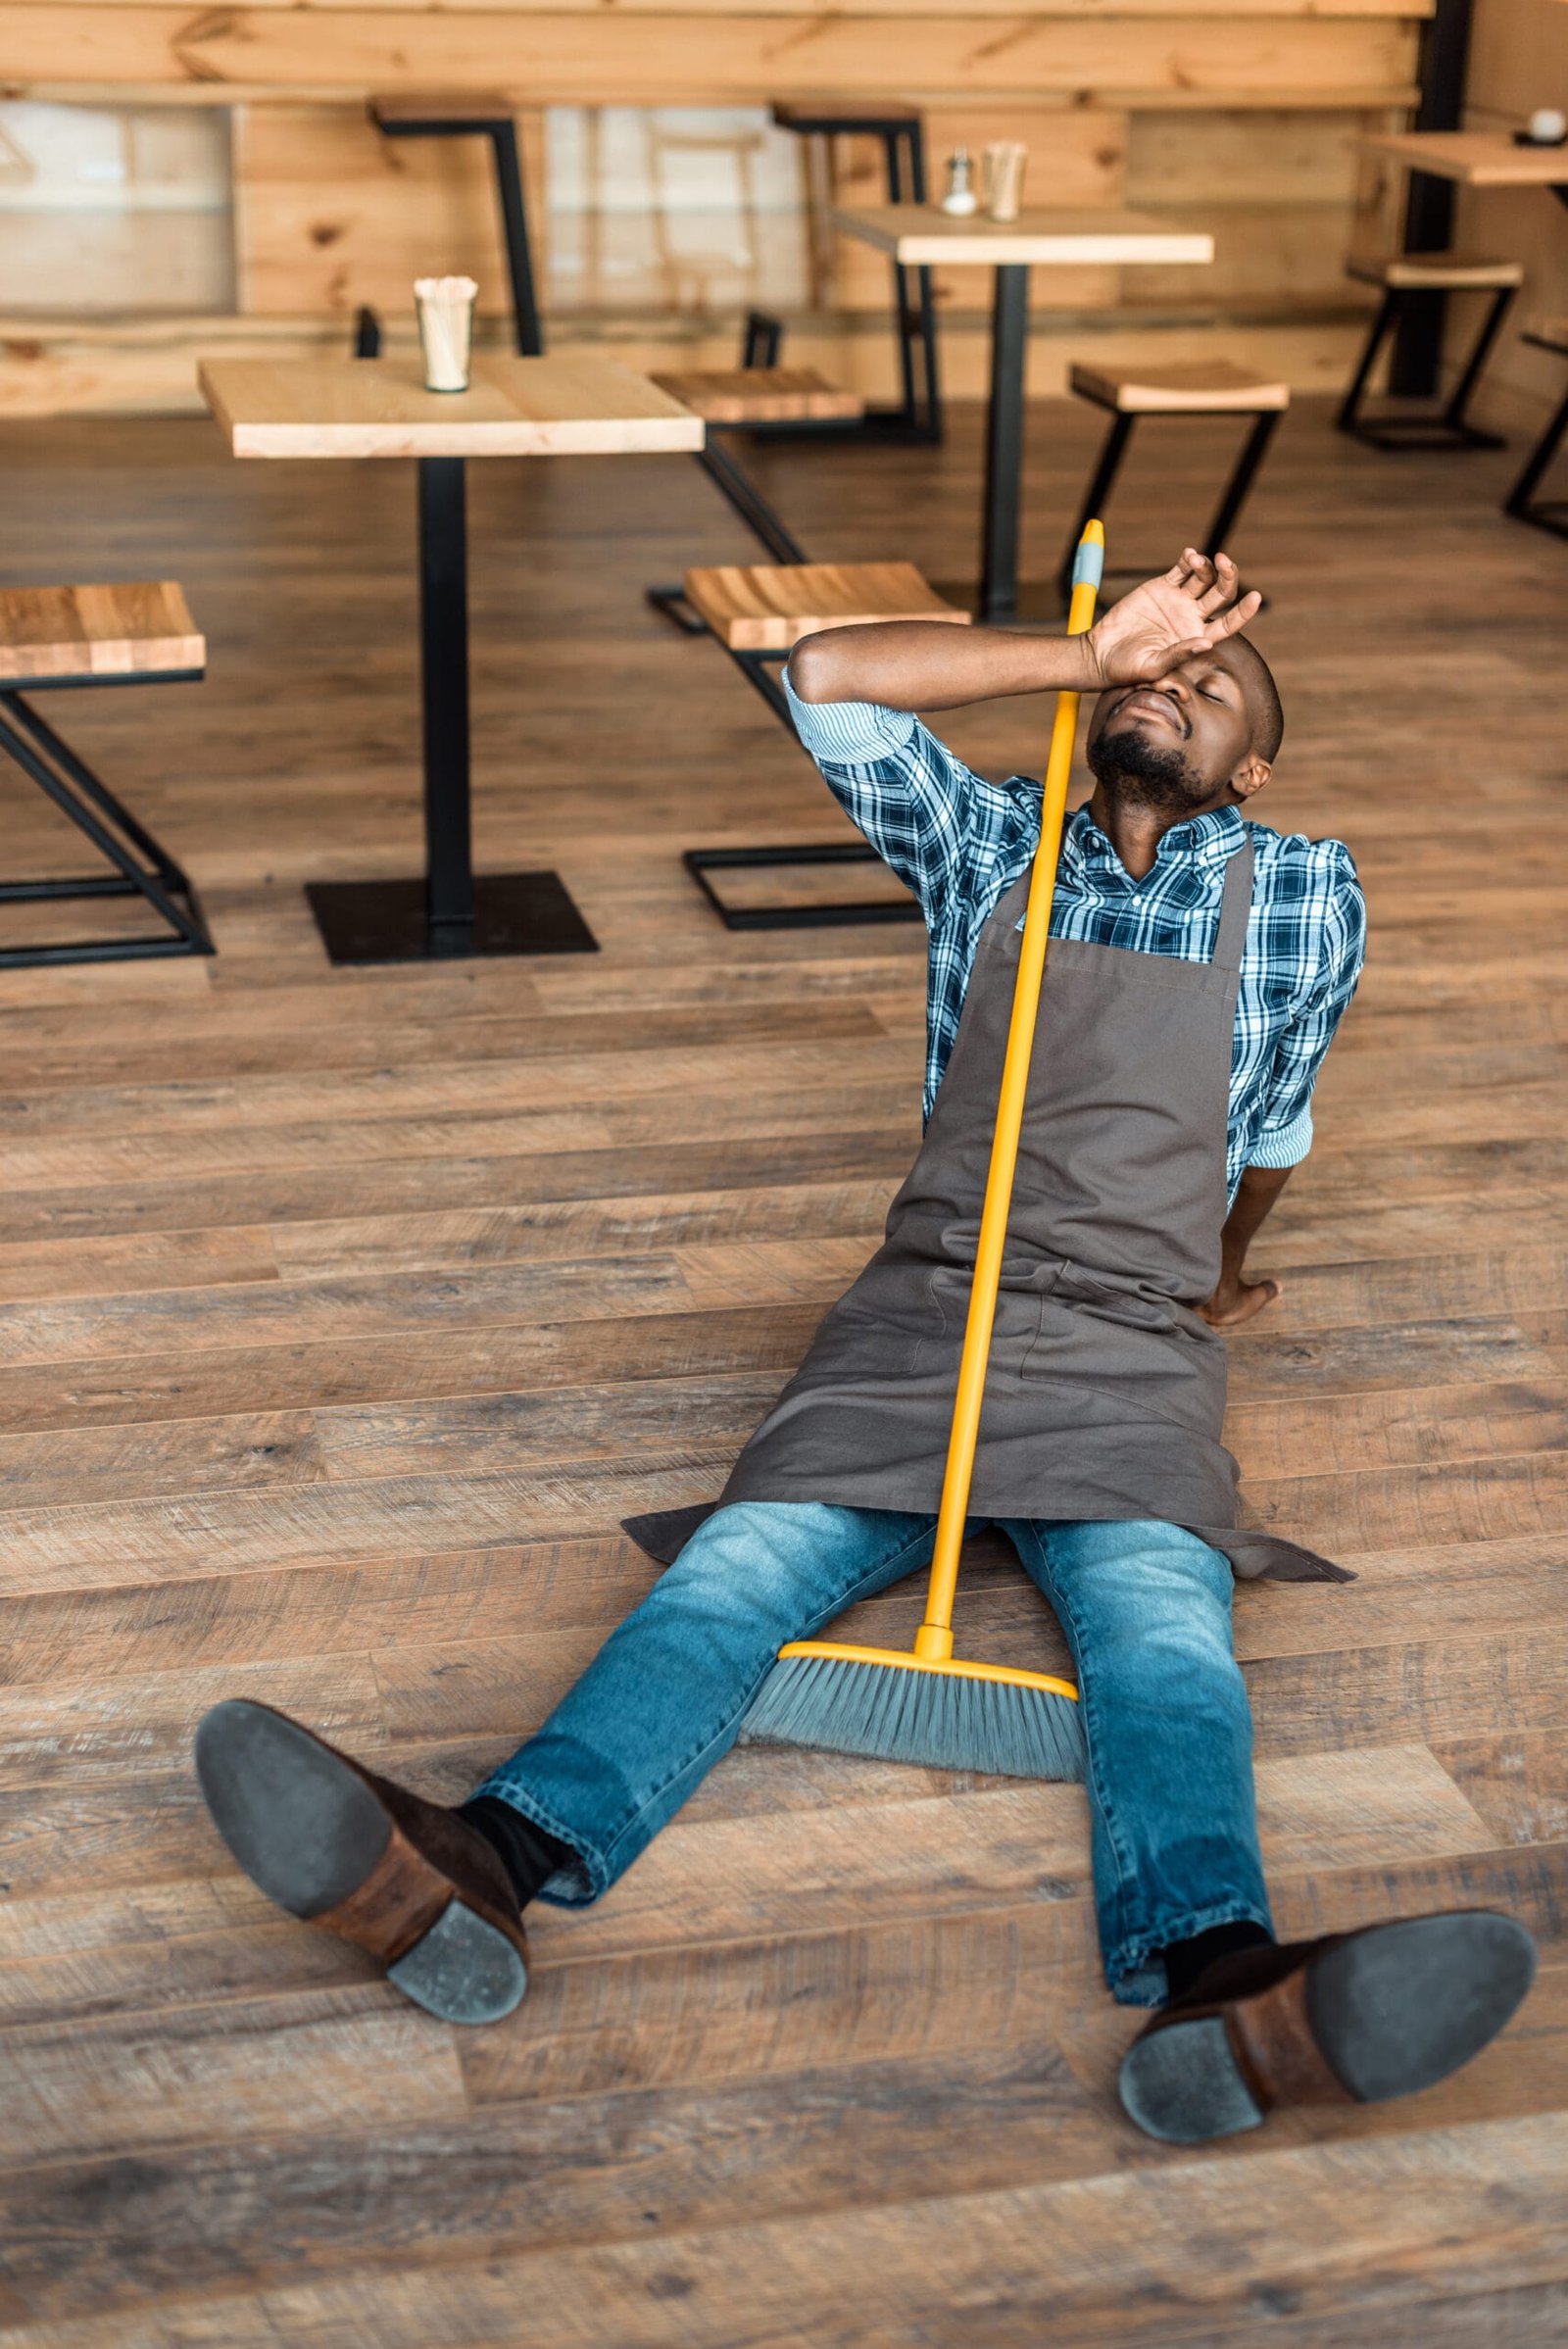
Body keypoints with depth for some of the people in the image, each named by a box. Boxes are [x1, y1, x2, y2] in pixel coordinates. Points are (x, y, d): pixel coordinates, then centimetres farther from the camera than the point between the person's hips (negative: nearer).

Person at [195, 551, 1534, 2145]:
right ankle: (479, 1873, -50)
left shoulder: (1303, 899, 14)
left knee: (1160, 1626, -32)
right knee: (742, 1567, -26)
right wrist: (1094, 650, 6)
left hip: (1132, 1356, -1)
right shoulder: (991, 848, 16)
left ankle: (1217, 1990, -60)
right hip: (918, 1314, 1)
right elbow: (829, 681, 4)